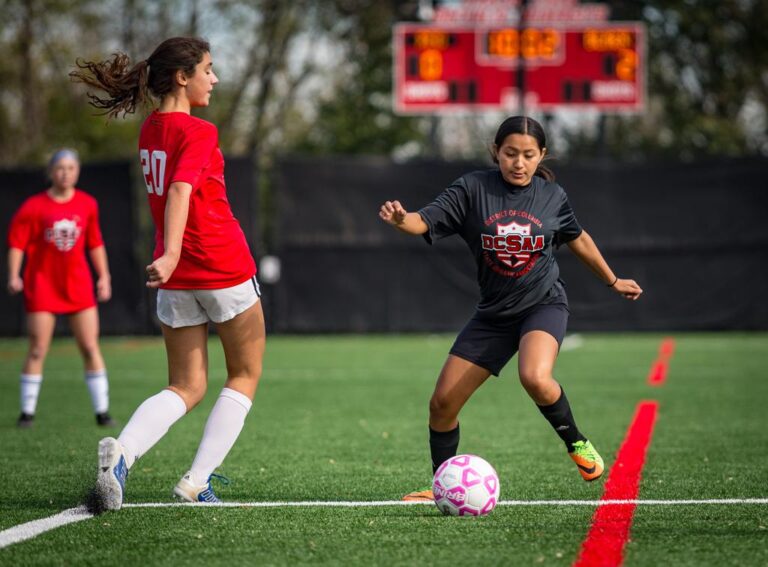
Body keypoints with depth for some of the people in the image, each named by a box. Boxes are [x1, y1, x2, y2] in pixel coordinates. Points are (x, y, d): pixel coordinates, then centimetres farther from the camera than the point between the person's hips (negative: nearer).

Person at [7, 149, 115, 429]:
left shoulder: (87, 204, 3)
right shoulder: (34, 206, -7)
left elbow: (95, 243, 13)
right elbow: (17, 242, -5)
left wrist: (103, 276, 10)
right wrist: (14, 275, -16)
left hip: (78, 285, 2)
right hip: (42, 286, -2)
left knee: (90, 348, -1)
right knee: (37, 351, -2)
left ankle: (102, 411, 4)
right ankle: (27, 412, 8)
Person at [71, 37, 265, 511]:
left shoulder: (150, 132, 10)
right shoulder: (199, 132, -13)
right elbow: (180, 191, -28)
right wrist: (171, 253, -41)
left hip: (177, 278, 7)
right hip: (226, 266, -7)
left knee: (187, 388, 10)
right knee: (245, 375, 12)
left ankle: (122, 450, -20)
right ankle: (197, 482, 0)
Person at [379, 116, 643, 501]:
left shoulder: (552, 195, -4)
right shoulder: (473, 188, -9)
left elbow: (577, 238, 15)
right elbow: (424, 222, -19)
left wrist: (613, 281, 26)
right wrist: (399, 220, -42)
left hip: (543, 305, -2)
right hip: (494, 313, 2)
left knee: (535, 378, -33)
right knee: (442, 403, -1)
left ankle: (576, 443, -6)